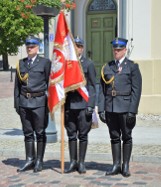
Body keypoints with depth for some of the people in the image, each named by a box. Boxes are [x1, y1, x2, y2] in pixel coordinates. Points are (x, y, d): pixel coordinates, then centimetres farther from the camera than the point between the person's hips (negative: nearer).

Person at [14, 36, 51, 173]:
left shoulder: (45, 62, 2)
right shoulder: (21, 63, 13)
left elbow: (49, 83, 0)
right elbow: (17, 85, 13)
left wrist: (49, 102, -5)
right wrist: (17, 102, 7)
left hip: (39, 101, -4)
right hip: (24, 102, 4)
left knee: (40, 133, 2)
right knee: (28, 133, 9)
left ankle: (39, 161, 11)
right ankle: (30, 160, 16)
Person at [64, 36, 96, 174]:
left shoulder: (88, 64, 2)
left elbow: (92, 86, -1)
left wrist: (91, 106, -8)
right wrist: (63, 103, 6)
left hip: (83, 104, -3)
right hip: (69, 104, 3)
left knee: (83, 135, 3)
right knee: (71, 135, 7)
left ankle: (81, 163, 12)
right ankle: (73, 163, 15)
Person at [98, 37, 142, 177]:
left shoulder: (132, 66, 1)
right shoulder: (107, 67, 10)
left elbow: (136, 90, -5)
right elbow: (102, 90, 8)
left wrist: (132, 111, -12)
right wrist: (101, 109, 1)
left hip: (125, 108, -3)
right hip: (110, 108, 3)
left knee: (126, 137, 4)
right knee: (114, 137, 8)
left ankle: (126, 166, 13)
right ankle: (116, 165, 15)